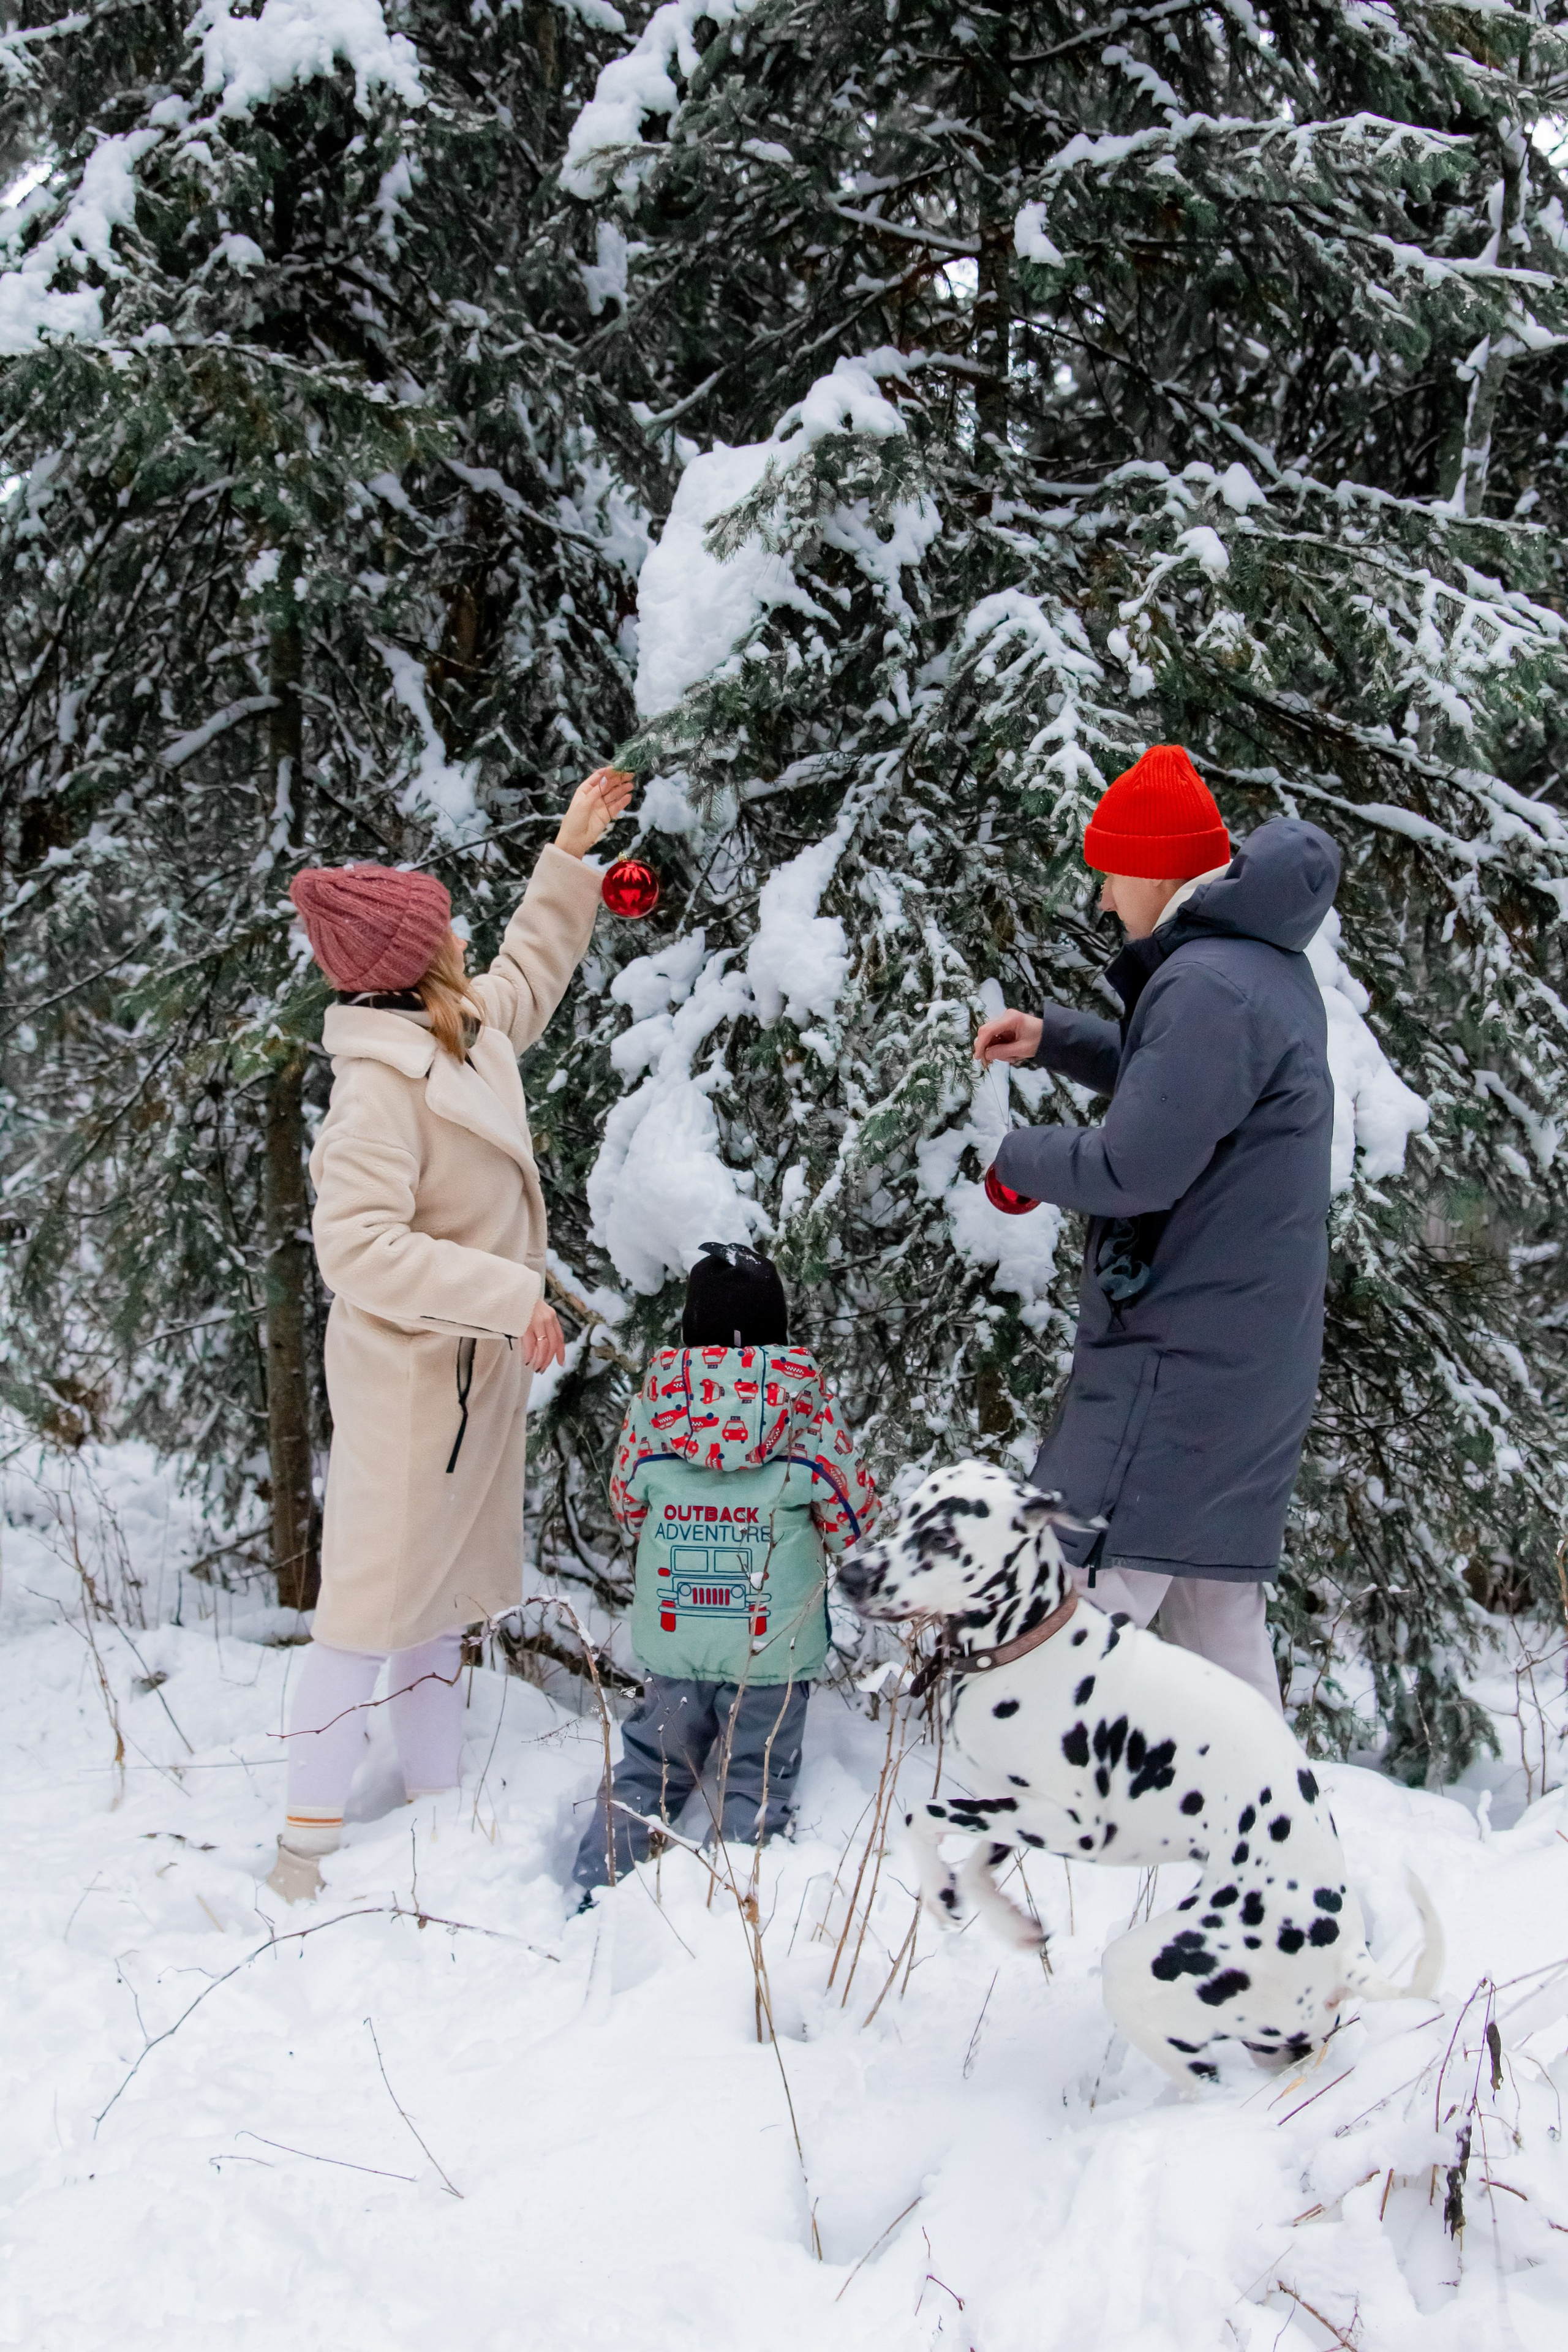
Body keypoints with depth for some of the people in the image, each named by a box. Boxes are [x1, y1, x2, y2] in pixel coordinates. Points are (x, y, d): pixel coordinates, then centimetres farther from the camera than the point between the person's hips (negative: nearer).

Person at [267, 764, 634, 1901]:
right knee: (374, 1604, -4)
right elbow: (358, 1247, -27)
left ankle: (439, 1805, 29)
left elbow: (528, 974, 28)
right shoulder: (381, 1082, -22)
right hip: (411, 1375, -9)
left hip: (478, 1368, 9)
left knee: (446, 1596, 17)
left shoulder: (466, 1031, 6)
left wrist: (570, 857, 28)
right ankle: (307, 1845, 6)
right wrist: (509, 1295, -27)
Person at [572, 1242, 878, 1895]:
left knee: (649, 1765, 17)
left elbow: (626, 1506, 7)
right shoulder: (808, 1411, -13)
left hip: (669, 1639, 2)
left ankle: (596, 1889, 12)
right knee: (758, 1779, 11)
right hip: (774, 1645, -2)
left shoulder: (651, 1404, -8)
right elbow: (854, 1519, -3)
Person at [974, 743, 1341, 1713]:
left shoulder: (1208, 984, -20)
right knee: (1221, 1614, 17)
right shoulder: (1270, 964, 14)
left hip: (1178, 1361, -10)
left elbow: (1136, 1167, -23)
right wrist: (1056, 1037, 15)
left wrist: (1016, 1155, -5)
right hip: (1255, 1355, 11)